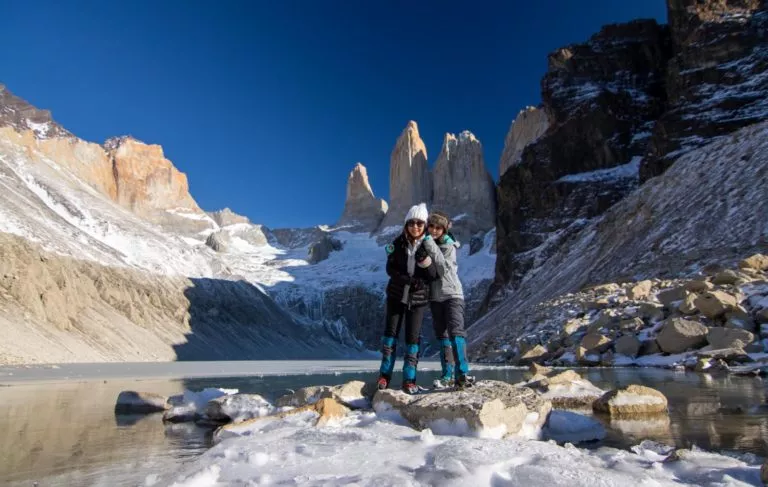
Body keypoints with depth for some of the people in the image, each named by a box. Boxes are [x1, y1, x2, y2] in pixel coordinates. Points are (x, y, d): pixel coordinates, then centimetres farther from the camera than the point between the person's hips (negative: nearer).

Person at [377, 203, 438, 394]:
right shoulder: (398, 243, -2)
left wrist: (425, 259, -26)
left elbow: (434, 275, -7)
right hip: (396, 294, 1)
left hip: (418, 298, -1)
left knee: (413, 336, -1)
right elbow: (390, 268, -3)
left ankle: (409, 379, 8)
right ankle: (385, 374, 12)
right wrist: (407, 279, -19)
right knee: (391, 331, 1)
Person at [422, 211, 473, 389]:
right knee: (442, 335, 7)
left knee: (456, 331, -17)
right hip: (435, 295, 5)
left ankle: (462, 374, -20)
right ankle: (448, 375, 12)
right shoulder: (424, 244, 4)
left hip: (452, 293, -5)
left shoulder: (449, 246, -8)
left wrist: (430, 245, -25)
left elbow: (443, 268, -21)